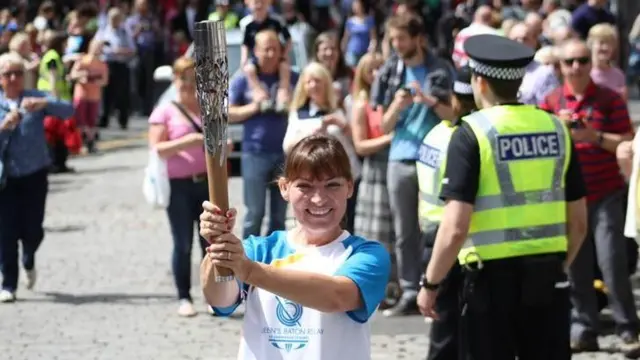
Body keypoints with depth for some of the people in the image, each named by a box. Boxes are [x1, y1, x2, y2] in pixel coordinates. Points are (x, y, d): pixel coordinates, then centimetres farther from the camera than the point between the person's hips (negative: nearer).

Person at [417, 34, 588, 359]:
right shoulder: (556, 128, 5)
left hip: (493, 276, -4)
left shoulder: (473, 133, -9)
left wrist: (430, 283, -4)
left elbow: (456, 227, -16)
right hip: (548, 277, 4)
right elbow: (579, 222, 9)